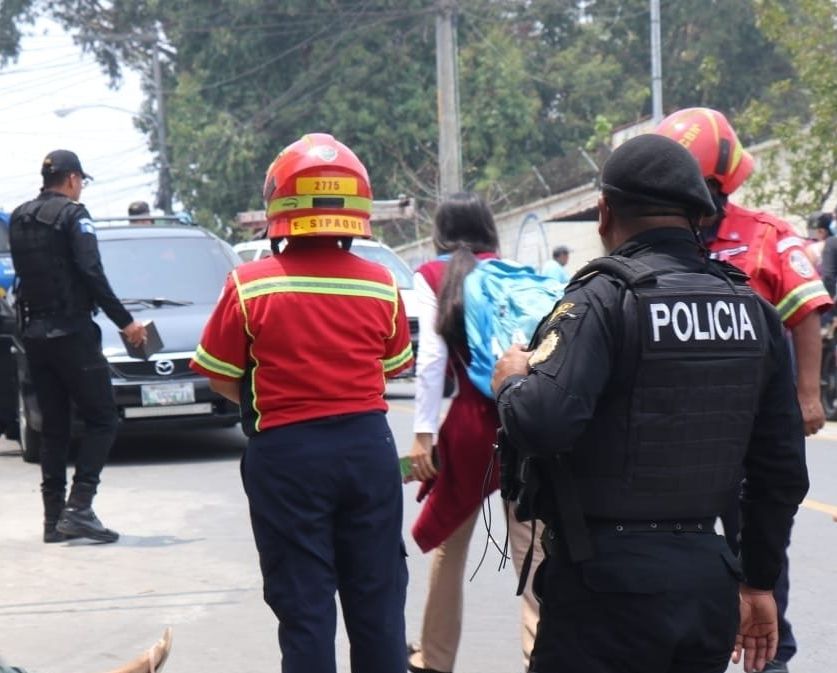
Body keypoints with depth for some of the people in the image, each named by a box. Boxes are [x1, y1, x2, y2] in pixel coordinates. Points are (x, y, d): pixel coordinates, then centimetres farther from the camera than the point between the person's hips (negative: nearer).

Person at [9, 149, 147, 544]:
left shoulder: (19, 219, 13)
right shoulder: (72, 214, -9)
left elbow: (24, 274, 15)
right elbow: (92, 274, -16)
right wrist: (124, 322, -13)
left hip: (33, 333, 7)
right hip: (71, 332, -7)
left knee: (53, 427, 11)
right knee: (102, 421, -2)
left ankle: (54, 518, 8)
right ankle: (78, 508, -14)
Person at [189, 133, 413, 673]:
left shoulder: (250, 287, -10)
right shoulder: (381, 285, -2)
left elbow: (221, 376, -3)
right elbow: (393, 367, 7)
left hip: (285, 451, -3)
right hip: (368, 445, 3)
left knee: (304, 608, 4)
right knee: (378, 600, 13)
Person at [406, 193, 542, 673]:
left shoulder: (433, 276, 6)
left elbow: (432, 357, -4)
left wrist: (423, 433, -6)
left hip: (472, 421, -1)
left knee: (449, 545, 14)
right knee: (531, 547, -1)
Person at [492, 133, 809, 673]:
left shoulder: (604, 299, -13)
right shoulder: (754, 310, 8)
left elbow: (542, 423, -26)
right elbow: (782, 470, 12)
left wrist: (511, 382, -4)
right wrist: (760, 581, 22)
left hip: (608, 581, -6)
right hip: (709, 580, 6)